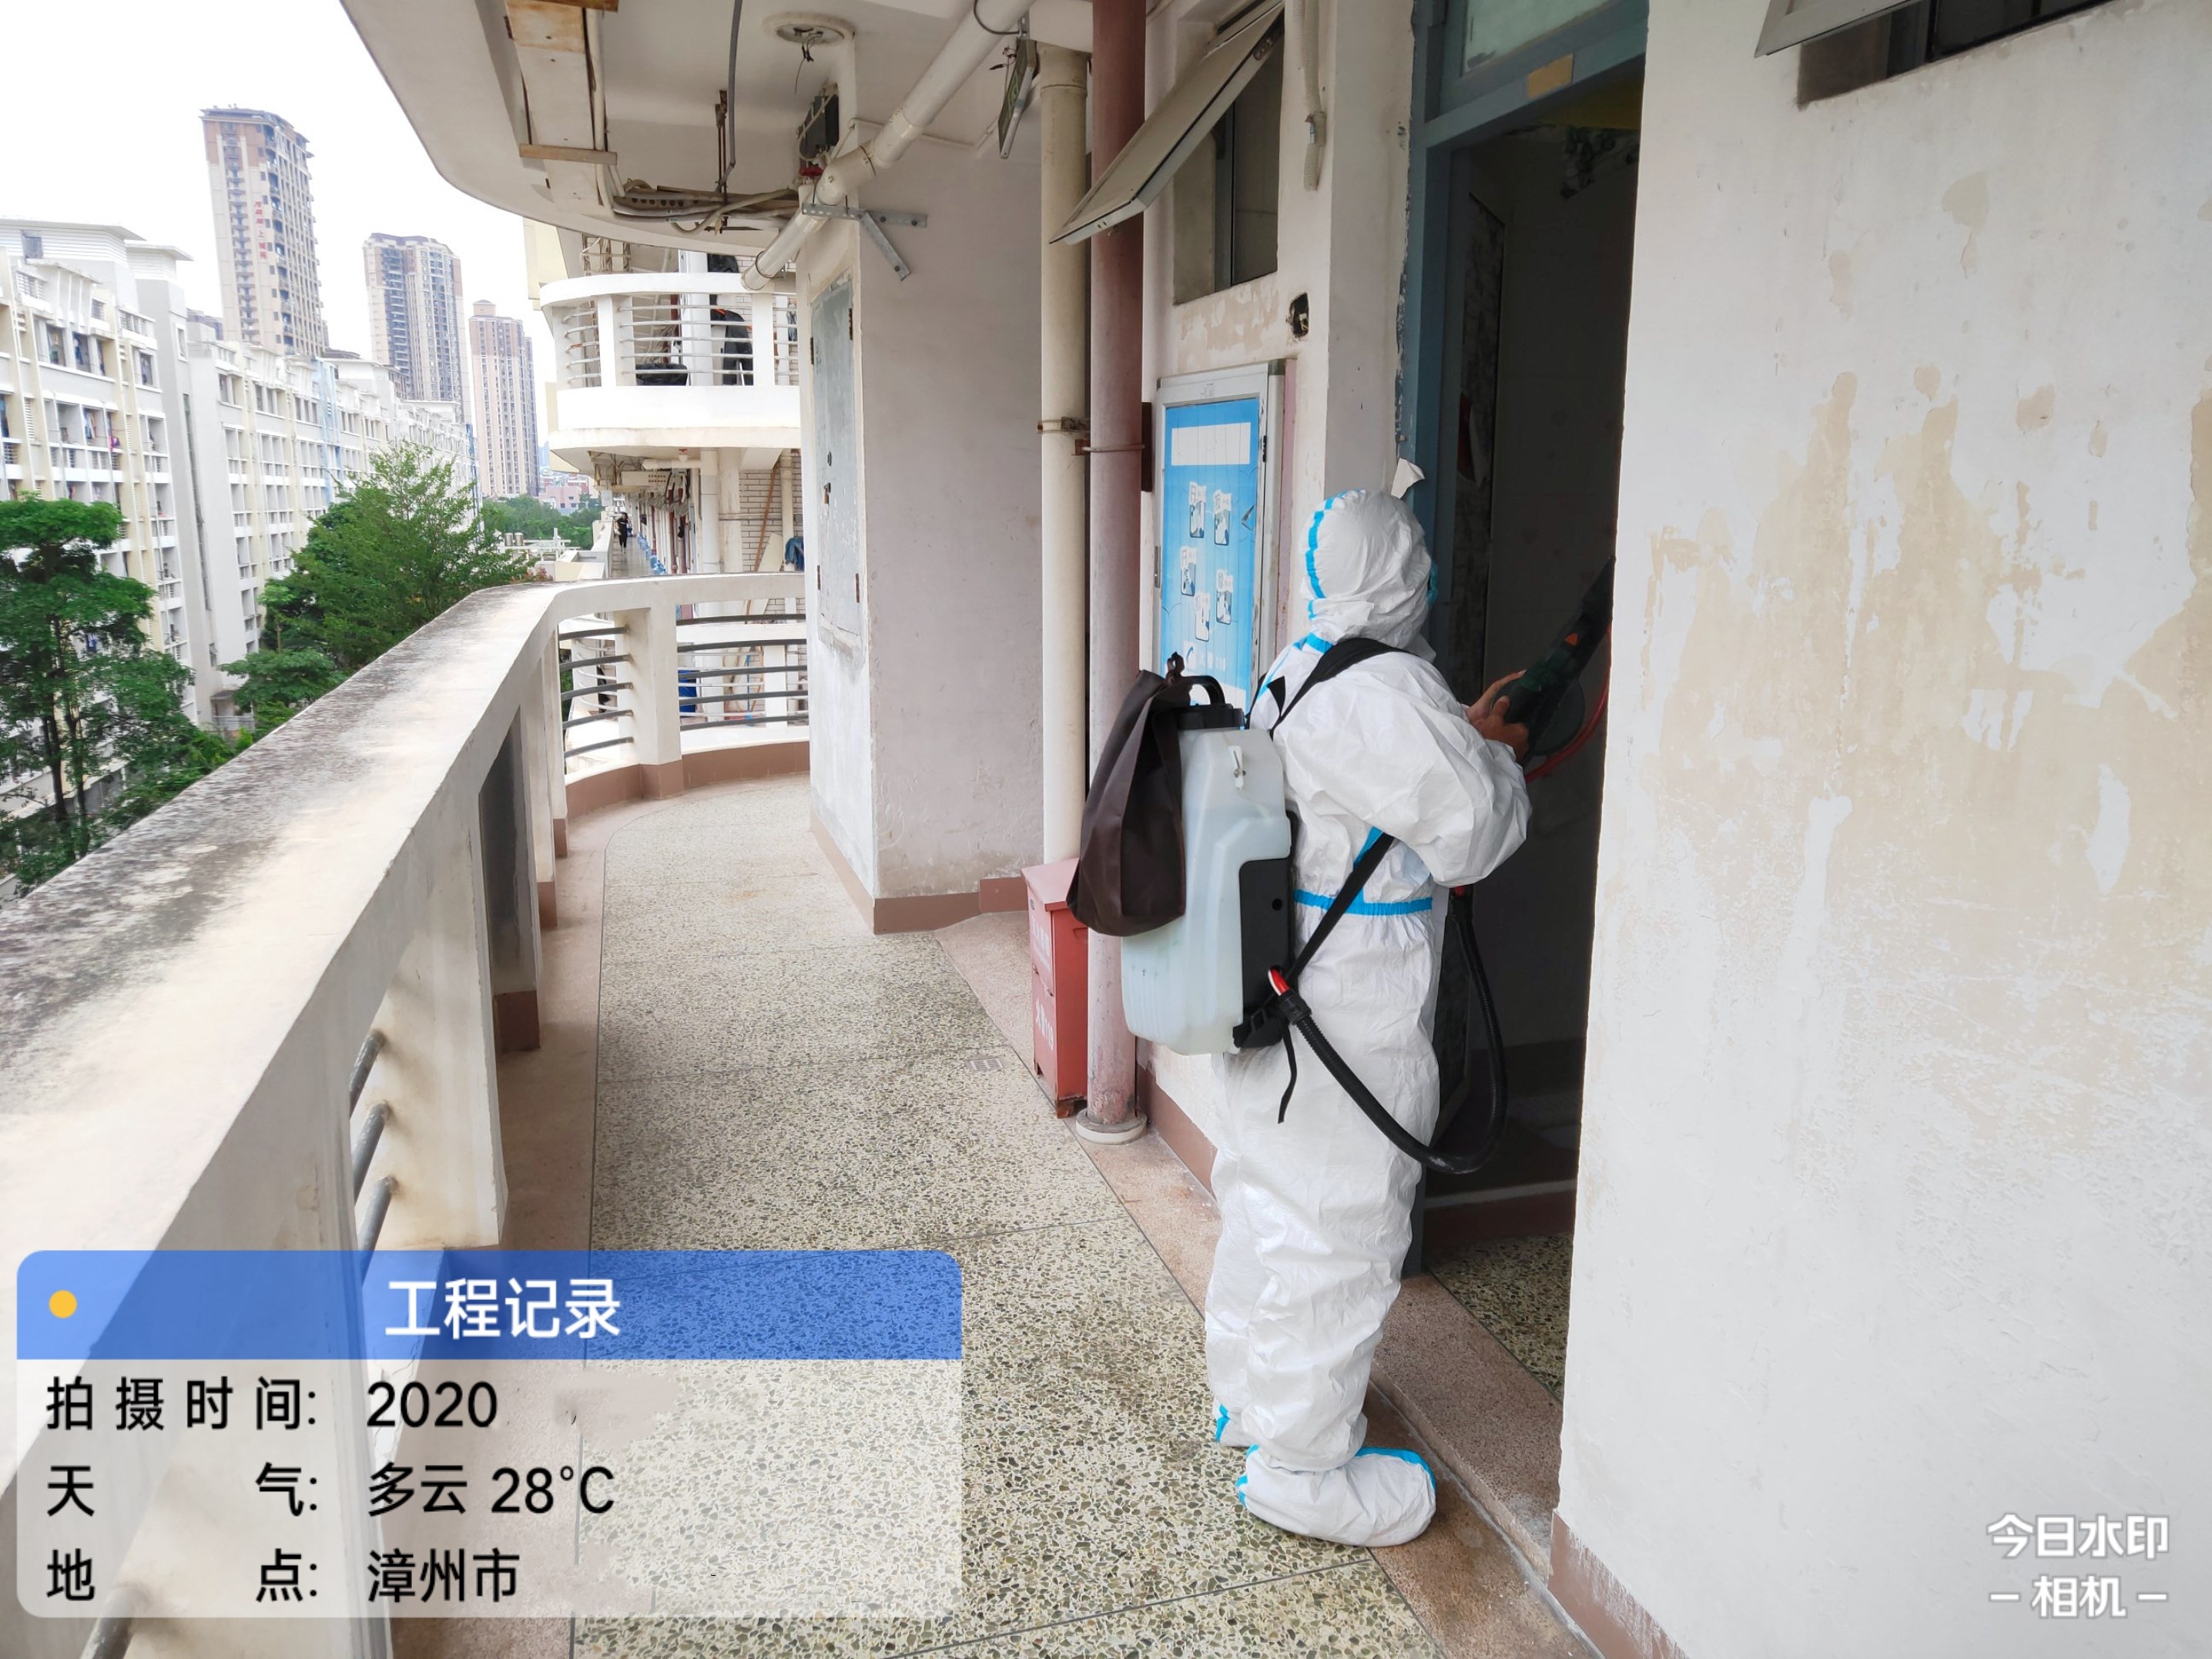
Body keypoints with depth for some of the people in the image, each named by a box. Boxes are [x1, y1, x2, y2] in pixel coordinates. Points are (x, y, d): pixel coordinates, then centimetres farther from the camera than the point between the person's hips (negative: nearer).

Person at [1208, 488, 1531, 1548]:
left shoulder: (1292, 675, 8)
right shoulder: (1386, 690, -22)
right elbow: (1468, 834, -16)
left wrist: (1465, 739, 14)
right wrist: (1494, 753, 2)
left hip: (1274, 985, 10)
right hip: (1352, 1012, -10)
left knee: (1269, 1198, 22)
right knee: (1337, 1222, 3)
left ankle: (1248, 1395, 40)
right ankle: (1301, 1464, 17)